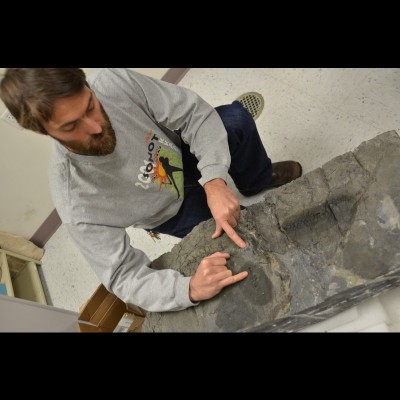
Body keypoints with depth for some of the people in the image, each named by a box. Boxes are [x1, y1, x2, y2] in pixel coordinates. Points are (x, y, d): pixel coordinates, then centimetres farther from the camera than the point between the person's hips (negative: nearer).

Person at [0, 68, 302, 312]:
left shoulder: (114, 82, -32)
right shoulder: (78, 207, -37)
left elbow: (195, 112, -25)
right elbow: (124, 278, -28)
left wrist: (214, 180, -39)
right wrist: (190, 289, -47)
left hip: (182, 151, 3)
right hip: (173, 210, -2)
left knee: (237, 118, -19)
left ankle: (258, 182, 15)